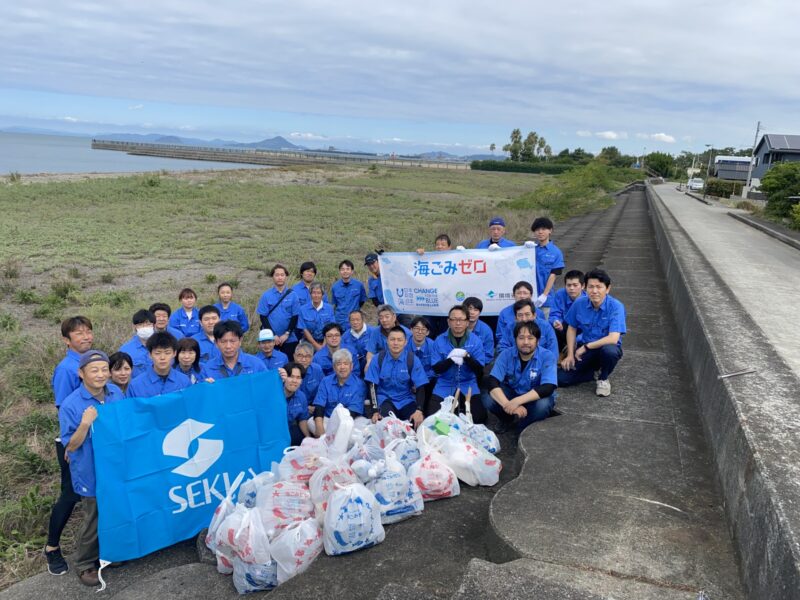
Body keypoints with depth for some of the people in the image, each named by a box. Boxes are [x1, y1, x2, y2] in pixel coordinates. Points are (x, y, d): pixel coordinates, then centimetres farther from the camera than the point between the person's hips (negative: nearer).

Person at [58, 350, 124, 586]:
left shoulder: (116, 393, -4)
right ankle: (85, 564, 33)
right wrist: (85, 425, -32)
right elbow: (71, 446, -17)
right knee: (95, 521, 10)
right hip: (92, 474, -5)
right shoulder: (71, 405, -19)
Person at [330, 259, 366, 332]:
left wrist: (356, 310, 7)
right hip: (339, 324, 1)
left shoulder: (359, 285, -4)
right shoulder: (335, 287, 1)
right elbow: (334, 304, 12)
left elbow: (362, 301, 10)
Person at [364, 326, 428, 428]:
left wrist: (419, 410, -23)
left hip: (407, 401, 1)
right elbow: (373, 387, -5)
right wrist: (375, 411, -16)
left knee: (417, 423, -25)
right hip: (385, 399, -1)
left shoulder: (413, 360, -6)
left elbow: (420, 388, -7)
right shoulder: (378, 359, -6)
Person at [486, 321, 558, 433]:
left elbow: (548, 388, -32)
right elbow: (492, 382, -25)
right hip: (512, 393, 2)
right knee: (489, 399, -26)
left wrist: (517, 401, -43)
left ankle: (524, 427, -4)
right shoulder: (506, 354, -15)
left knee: (543, 405, -36)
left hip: (536, 398, -2)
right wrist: (508, 405, -43)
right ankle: (508, 419, 6)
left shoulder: (547, 357, -21)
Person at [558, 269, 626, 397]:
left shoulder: (616, 307, -21)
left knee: (610, 350, -41)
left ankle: (603, 379, -5)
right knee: (561, 379, -14)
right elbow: (572, 329, 5)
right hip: (585, 349, 3)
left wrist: (586, 347, -21)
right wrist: (570, 354, -2)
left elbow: (613, 338, -29)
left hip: (607, 347, -3)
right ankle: (594, 371, 15)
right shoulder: (579, 304, -9)